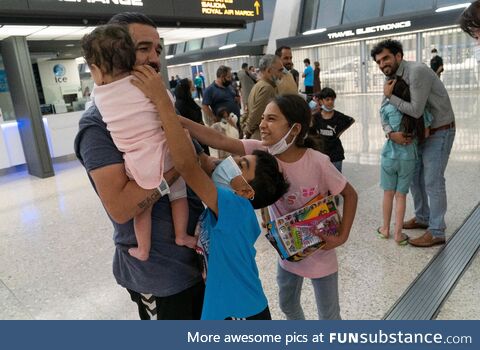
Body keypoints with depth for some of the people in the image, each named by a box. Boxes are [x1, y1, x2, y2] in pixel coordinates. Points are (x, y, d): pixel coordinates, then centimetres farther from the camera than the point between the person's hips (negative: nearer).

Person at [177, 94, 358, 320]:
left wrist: (342, 237, -17)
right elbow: (219, 141, -30)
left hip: (320, 253, -4)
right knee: (288, 305, 27)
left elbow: (350, 194, -11)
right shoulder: (262, 152, -18)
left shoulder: (318, 162, -26)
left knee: (329, 315, 17)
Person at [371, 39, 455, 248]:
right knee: (414, 176, 15)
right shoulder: (392, 78, 2)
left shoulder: (417, 71, -24)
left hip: (439, 132, -9)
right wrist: (391, 133, -22)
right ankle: (422, 218, 32)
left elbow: (416, 110, -30)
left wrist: (390, 96, -19)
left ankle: (437, 232, 3)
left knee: (433, 181, -7)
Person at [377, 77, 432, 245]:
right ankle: (398, 233, 13)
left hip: (389, 156, -1)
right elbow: (424, 135, -4)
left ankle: (385, 229, 27)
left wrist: (386, 95, 8)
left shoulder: (388, 109, -14)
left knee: (388, 193, 14)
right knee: (401, 195, 10)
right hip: (408, 158, 1)